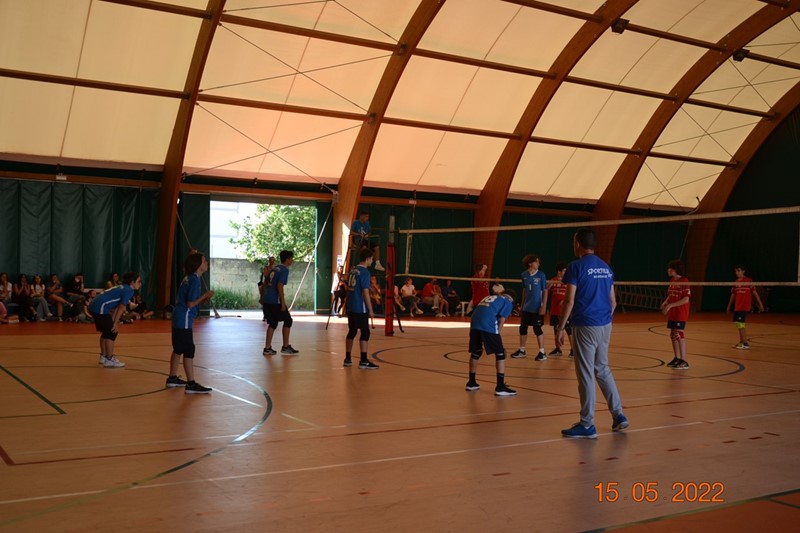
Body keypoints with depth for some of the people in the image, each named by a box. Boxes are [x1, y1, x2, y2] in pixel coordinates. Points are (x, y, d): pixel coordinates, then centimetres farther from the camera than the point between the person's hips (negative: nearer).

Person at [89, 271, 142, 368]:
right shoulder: (129, 290, -8)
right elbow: (121, 307, -13)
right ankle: (109, 360, -4)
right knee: (112, 333, -5)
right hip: (101, 308, -10)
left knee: (106, 332, 21)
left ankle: (103, 356, 31)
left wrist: (112, 322, 16)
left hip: (94, 306, 10)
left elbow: (116, 307, 19)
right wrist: (115, 323, -11)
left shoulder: (123, 288, 21)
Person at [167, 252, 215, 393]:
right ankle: (191, 384, -7)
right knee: (189, 351, -8)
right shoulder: (194, 280, -15)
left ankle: (172, 378, 26)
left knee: (178, 349, 17)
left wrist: (203, 300, 9)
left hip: (178, 318, 10)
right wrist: (205, 296, -8)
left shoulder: (189, 278, 14)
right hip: (184, 319, -10)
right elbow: (190, 304, -18)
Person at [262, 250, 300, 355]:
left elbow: (265, 282, 21)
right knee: (288, 320, 5)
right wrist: (283, 302, -18)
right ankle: (285, 347, 8)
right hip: (275, 301, -8)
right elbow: (280, 285, -19)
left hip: (267, 300, 8)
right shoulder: (284, 270, -9)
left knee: (273, 323, 14)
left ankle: (267, 348, 10)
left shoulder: (274, 268, 16)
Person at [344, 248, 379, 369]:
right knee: (365, 333, -4)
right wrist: (370, 310, -12)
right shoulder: (364, 272, -13)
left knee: (352, 332, 15)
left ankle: (348, 359, 20)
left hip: (351, 308, 8)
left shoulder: (352, 270, 12)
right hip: (361, 309, -8)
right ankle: (363, 361, -6)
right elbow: (365, 293, -17)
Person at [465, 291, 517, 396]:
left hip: (474, 322, 6)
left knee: (476, 352, 23)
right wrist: (496, 337, 7)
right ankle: (500, 387, 0)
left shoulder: (490, 298, 36)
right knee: (500, 353, 4)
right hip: (488, 324, -6)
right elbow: (501, 321, 3)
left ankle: (471, 383, 32)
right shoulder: (508, 302, 17)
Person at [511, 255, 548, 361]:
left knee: (537, 329, -2)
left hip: (537, 308, -4)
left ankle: (542, 352, 9)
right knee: (522, 328, 8)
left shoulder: (541, 275, -9)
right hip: (526, 307, 4)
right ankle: (521, 351, 22)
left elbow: (545, 291, -6)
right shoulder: (524, 275, 2)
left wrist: (544, 306, -12)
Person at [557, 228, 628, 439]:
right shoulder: (606, 267, 11)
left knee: (586, 374, -1)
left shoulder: (576, 267, -9)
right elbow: (613, 301, 14)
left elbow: (569, 301, -12)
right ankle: (618, 415, 18)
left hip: (585, 326, -7)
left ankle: (587, 425, 5)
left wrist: (561, 328, -7)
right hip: (605, 325, 7)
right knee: (602, 370, 19)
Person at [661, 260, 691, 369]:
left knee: (679, 334, -10)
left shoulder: (684, 281, -15)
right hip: (672, 313, 8)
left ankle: (684, 361, -6)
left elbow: (686, 299, -20)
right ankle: (677, 358, 25)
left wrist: (670, 305, -22)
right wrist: (665, 302, 1)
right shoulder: (672, 280, 10)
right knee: (673, 335, 12)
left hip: (681, 313, -8)